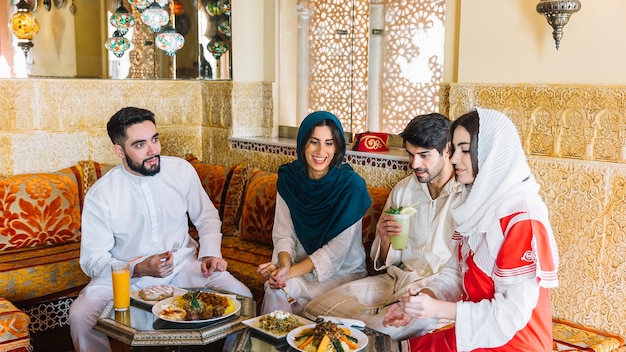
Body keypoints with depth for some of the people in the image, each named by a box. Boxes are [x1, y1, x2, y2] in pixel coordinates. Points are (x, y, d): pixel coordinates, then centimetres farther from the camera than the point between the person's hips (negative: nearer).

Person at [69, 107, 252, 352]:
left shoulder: (182, 170, -5)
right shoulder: (99, 195, -12)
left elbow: (207, 218, 9)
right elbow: (92, 260, -10)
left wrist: (211, 253, -10)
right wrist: (138, 269, -27)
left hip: (183, 265, 2)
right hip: (126, 274, -1)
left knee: (241, 297, -20)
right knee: (80, 317, -27)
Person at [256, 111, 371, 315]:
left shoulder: (351, 185, -15)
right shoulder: (288, 178, -3)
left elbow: (336, 250, -17)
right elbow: (283, 234, -3)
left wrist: (291, 273, -23)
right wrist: (284, 265, -24)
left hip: (344, 271, -3)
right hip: (301, 265, 3)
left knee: (284, 289, -27)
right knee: (275, 288, -27)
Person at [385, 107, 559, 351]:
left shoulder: (522, 217, -22)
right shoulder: (477, 203, 3)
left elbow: (512, 313, -22)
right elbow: (457, 269, 8)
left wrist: (438, 308, -22)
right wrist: (422, 299, -8)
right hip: (475, 330, 7)